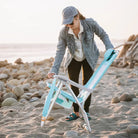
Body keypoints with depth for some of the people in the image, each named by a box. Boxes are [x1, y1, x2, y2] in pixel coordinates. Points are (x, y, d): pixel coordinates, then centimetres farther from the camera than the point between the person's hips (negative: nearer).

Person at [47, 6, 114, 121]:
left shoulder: (90, 24, -30)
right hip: (74, 58, 1)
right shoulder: (64, 32, -27)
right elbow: (60, 52, -25)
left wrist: (109, 48, -26)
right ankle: (76, 112, 11)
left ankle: (86, 111, 9)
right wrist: (54, 70, -33)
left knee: (87, 84, -4)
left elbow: (103, 35, -12)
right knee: (73, 84, -1)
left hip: (89, 57, -1)